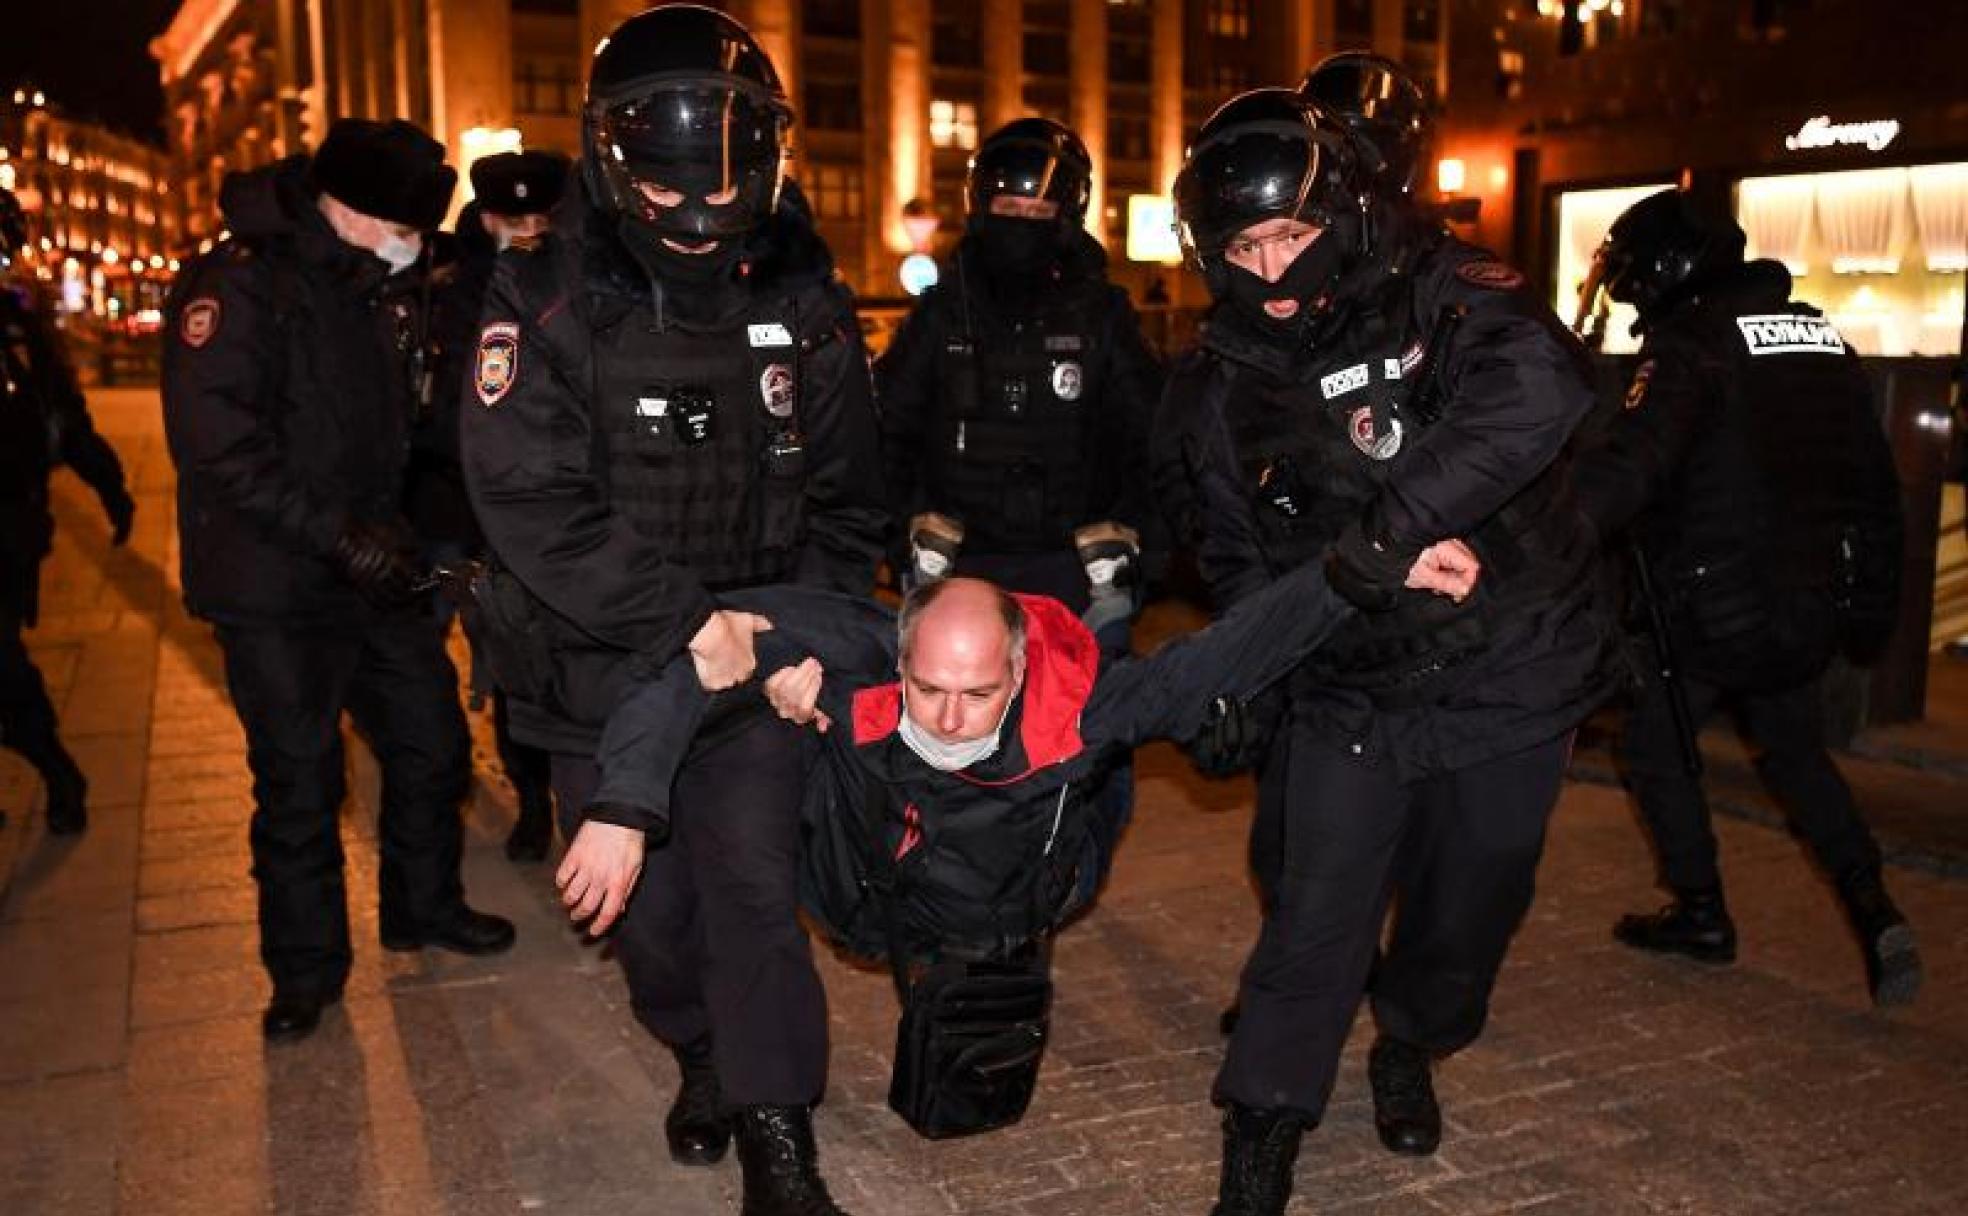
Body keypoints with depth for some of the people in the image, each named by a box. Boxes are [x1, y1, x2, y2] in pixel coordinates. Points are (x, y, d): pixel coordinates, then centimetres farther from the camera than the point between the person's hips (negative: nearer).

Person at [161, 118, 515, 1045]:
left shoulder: (384, 293, 9)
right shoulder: (240, 284, -15)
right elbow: (219, 445, -24)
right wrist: (337, 533, -27)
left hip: (377, 575, 7)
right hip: (275, 591, -7)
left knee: (432, 740, 12)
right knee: (298, 779, 3)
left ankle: (424, 908, 34)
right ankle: (305, 968, 20)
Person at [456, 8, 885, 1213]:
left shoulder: (805, 308, -2)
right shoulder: (549, 303, -11)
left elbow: (844, 500, 6)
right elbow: (529, 502, -19)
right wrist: (681, 619, -23)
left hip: (757, 654, 1)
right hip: (605, 662, 0)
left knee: (753, 884, -5)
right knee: (648, 903, 11)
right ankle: (704, 1057, 39)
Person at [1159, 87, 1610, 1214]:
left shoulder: (1441, 293, -14)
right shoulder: (1221, 389, 0)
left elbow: (1544, 387, -36)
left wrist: (1394, 523, -40)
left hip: (1510, 680, -1)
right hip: (1351, 697, 1)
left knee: (1468, 908, 16)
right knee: (1316, 922, -4)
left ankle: (1410, 1051, 46)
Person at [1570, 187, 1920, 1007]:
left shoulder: (1694, 341, -13)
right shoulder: (1821, 333, 11)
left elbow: (1633, 461, -31)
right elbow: (1877, 480, 16)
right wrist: (1873, 602, 24)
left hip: (1716, 606, -7)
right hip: (1816, 603, 8)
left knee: (1657, 748, 14)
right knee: (1795, 754, 24)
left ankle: (1701, 914, 20)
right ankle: (1875, 912, 9)